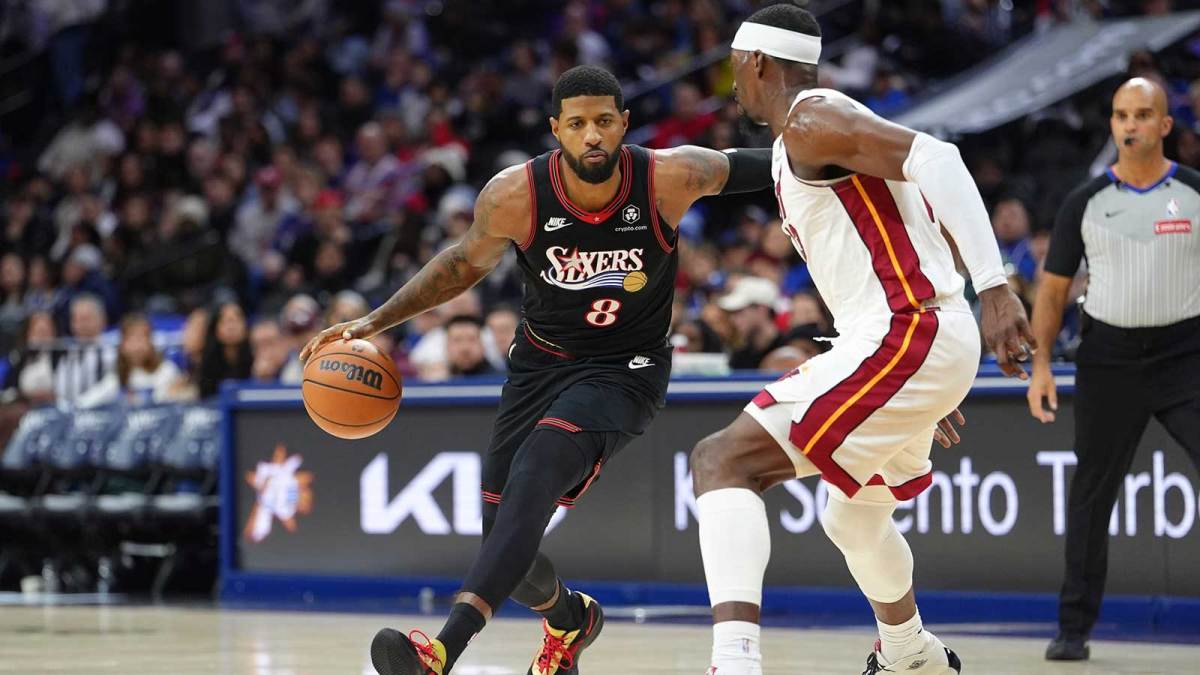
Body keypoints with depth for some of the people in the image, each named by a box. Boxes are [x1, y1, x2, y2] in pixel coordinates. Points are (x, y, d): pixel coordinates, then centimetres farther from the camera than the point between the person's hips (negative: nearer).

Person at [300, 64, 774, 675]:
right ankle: (568, 620, 42)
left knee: (536, 470, -31)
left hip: (624, 369, -3)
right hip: (540, 363, 3)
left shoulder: (672, 179, -21)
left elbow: (744, 167, 0)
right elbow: (466, 262, 2)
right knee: (505, 542, 5)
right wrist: (374, 322, -3)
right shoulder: (514, 195, -17)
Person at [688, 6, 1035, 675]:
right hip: (927, 339, 10)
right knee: (854, 517, 32)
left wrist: (994, 287, -30)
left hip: (905, 339, -10)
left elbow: (935, 158, -22)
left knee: (724, 460, -19)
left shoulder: (810, 123, -9)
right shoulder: (826, 125, 23)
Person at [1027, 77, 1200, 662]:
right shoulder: (1086, 202, 6)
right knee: (1090, 497, 6)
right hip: (1109, 361, 2)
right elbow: (1053, 288, 10)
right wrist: (1040, 364, 1)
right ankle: (1073, 628, 16)